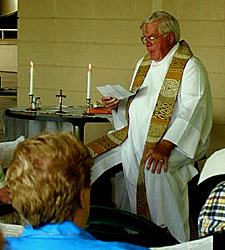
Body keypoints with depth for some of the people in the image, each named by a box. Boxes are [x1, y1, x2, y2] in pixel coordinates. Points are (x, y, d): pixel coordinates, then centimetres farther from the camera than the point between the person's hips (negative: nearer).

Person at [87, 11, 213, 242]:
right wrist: (117, 104, 2)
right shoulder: (143, 64, 19)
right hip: (134, 138, 7)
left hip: (175, 142, -7)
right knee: (90, 156, -6)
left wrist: (164, 146, -30)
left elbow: (192, 110, -18)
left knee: (155, 169, -36)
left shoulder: (190, 66, -6)